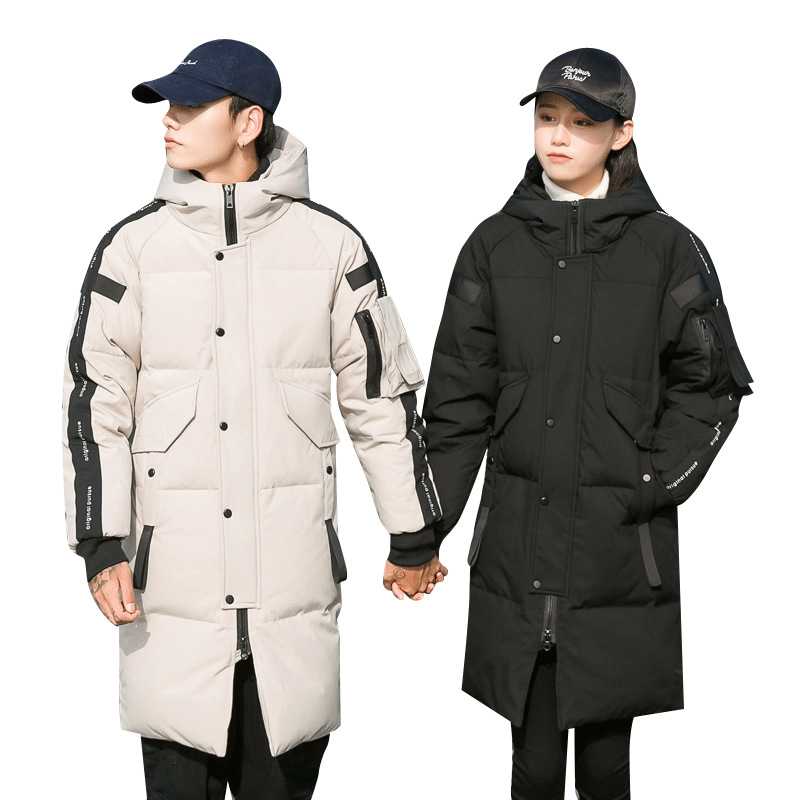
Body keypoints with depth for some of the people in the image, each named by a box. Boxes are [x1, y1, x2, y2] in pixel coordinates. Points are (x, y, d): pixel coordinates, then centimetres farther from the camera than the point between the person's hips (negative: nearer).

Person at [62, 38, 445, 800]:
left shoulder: (329, 244, 1)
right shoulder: (134, 245, 2)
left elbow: (383, 393, 7)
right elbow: (95, 399, 3)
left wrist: (413, 539, 11)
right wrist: (101, 546, -3)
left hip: (294, 577, 0)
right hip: (173, 573, 0)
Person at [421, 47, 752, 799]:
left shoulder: (667, 248, 1)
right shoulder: (496, 245, 7)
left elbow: (710, 387, 3)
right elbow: (458, 399, 7)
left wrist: (653, 484, -9)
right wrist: (424, 524, 2)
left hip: (623, 551, -1)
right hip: (517, 547, 2)